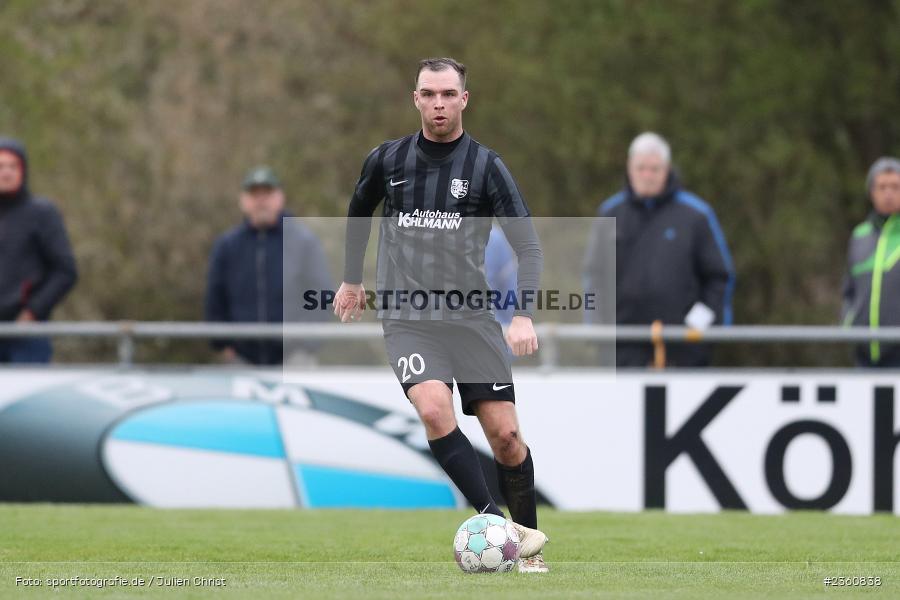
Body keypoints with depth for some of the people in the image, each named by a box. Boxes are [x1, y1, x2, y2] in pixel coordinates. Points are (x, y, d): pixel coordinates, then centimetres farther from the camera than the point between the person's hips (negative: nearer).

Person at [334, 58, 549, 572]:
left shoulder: (486, 165, -2)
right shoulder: (387, 160, 4)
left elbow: (527, 244, -5)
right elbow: (360, 211, 26)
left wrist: (524, 314, -18)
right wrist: (352, 279, 31)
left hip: (472, 316, 0)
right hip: (407, 316, 0)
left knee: (505, 434, -6)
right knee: (435, 409, -27)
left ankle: (529, 541, 14)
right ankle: (497, 524, -25)